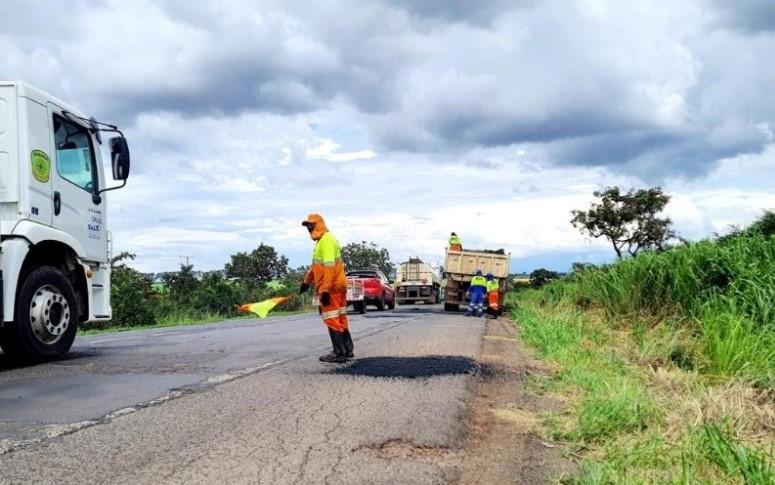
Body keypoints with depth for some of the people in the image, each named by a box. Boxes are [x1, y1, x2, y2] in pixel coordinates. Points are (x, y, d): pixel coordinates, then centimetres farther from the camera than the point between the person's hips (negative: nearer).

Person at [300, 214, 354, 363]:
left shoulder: (327, 240, -16)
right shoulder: (321, 240, 18)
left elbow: (329, 267, -24)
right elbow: (316, 265, 28)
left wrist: (325, 289, -27)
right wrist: (307, 281, 32)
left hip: (331, 288, -10)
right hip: (338, 286, 10)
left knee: (331, 319, -5)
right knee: (340, 318, 14)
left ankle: (339, 353, -2)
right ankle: (347, 350, 22)